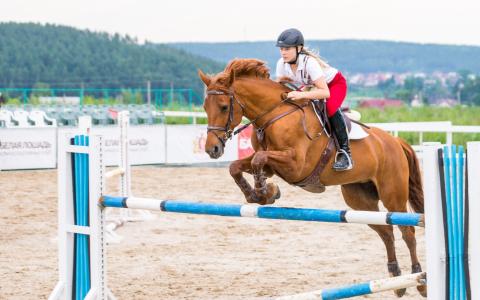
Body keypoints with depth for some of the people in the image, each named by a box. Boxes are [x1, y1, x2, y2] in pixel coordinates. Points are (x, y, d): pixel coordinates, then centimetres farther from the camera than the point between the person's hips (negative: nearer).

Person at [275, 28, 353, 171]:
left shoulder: (309, 62, -38)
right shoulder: (282, 63, -18)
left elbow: (325, 92, -43)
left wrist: (301, 95, -55)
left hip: (334, 84, -7)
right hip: (310, 85, 7)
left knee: (330, 107, -35)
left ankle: (344, 151, -27)